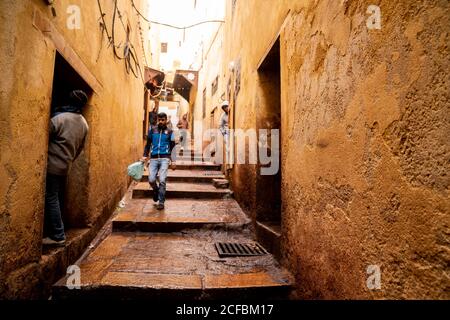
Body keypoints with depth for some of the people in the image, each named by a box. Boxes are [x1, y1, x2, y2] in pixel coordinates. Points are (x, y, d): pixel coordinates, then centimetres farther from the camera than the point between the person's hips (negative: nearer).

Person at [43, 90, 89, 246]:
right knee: (58, 199, 15)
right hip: (65, 166, 7)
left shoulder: (59, 118, -15)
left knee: (51, 199, -2)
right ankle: (55, 232, 25)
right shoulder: (84, 124, 7)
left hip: (53, 165, -7)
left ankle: (58, 236, 1)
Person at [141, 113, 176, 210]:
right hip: (153, 158, 2)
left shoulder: (169, 132, 7)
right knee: (151, 179, -7)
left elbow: (173, 147, 9)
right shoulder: (152, 130, 10)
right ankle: (156, 191, 27)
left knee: (162, 180, -9)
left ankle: (161, 202, 3)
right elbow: (148, 144, 15)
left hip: (164, 158, -2)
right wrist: (145, 155, 3)